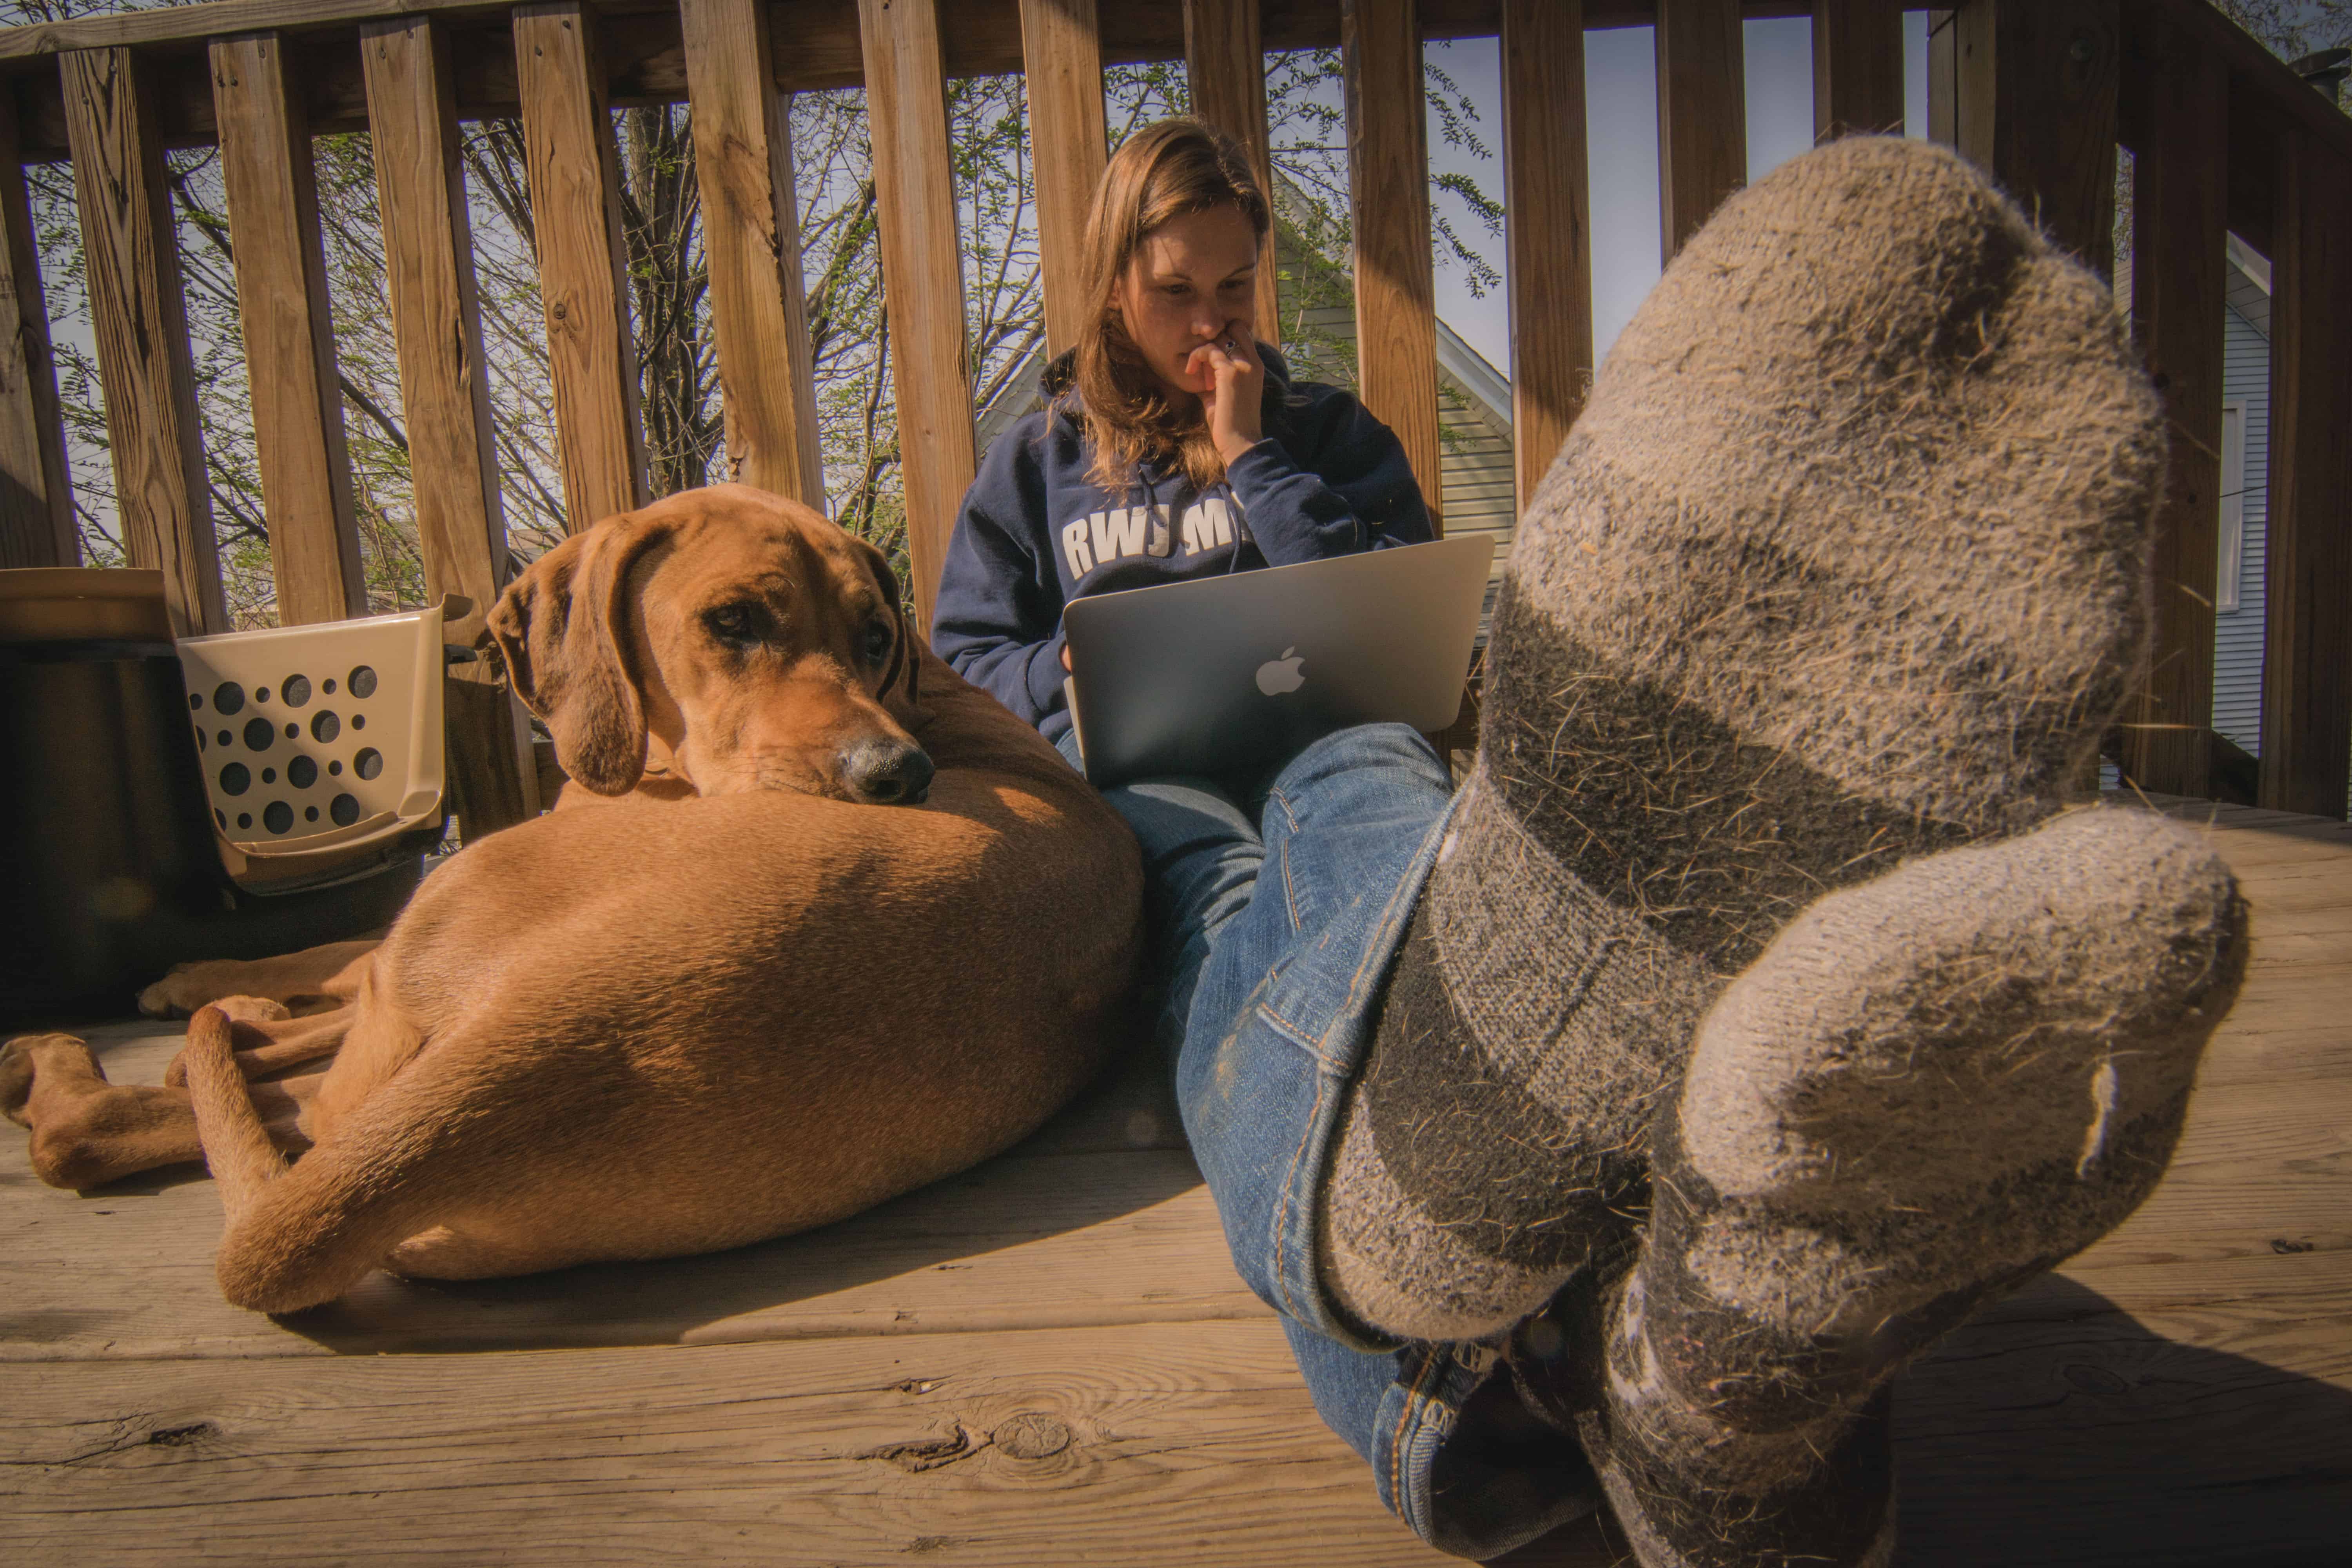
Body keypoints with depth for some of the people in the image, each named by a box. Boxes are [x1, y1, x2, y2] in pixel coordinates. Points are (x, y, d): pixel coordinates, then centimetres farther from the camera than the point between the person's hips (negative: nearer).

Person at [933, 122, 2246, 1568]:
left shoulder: (1324, 432, 29)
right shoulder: (1037, 466, 29)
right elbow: (958, 664, 25)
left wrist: (1256, 468, 10)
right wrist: (1080, 671, 2)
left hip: (1322, 755, 0)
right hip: (1127, 803, 0)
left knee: (1367, 797, -41)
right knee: (1240, 906, -40)